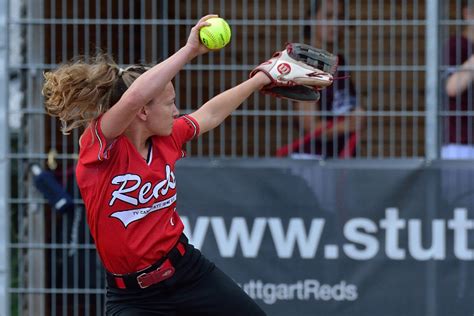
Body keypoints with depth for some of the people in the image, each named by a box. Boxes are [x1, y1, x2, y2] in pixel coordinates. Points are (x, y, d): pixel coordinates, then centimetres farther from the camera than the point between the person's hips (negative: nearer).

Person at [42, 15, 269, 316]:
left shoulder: (167, 139, 1)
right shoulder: (99, 144, -18)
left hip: (188, 269, 6)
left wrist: (260, 80, 28)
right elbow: (135, 96, -37)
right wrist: (189, 50, -36)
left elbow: (209, 114, 22)